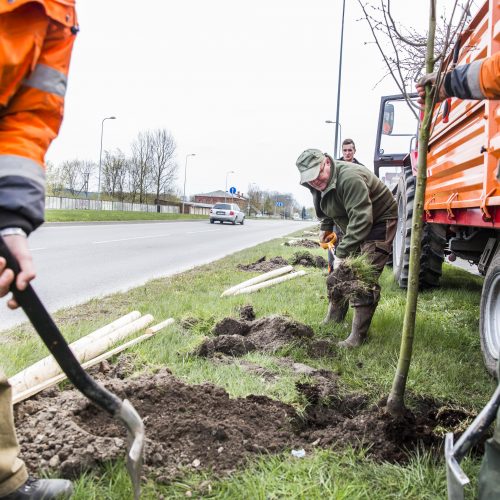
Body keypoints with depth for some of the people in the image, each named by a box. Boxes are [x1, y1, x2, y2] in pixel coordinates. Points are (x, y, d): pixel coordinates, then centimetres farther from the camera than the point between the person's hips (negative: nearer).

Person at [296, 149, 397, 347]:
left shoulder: (349, 178, -34)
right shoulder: (318, 184, -3)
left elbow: (361, 219, -39)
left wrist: (342, 253, -40)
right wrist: (325, 227, 9)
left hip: (379, 222, -9)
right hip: (353, 226, 9)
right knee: (339, 273, 12)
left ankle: (358, 336, -13)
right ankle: (332, 321, 27)